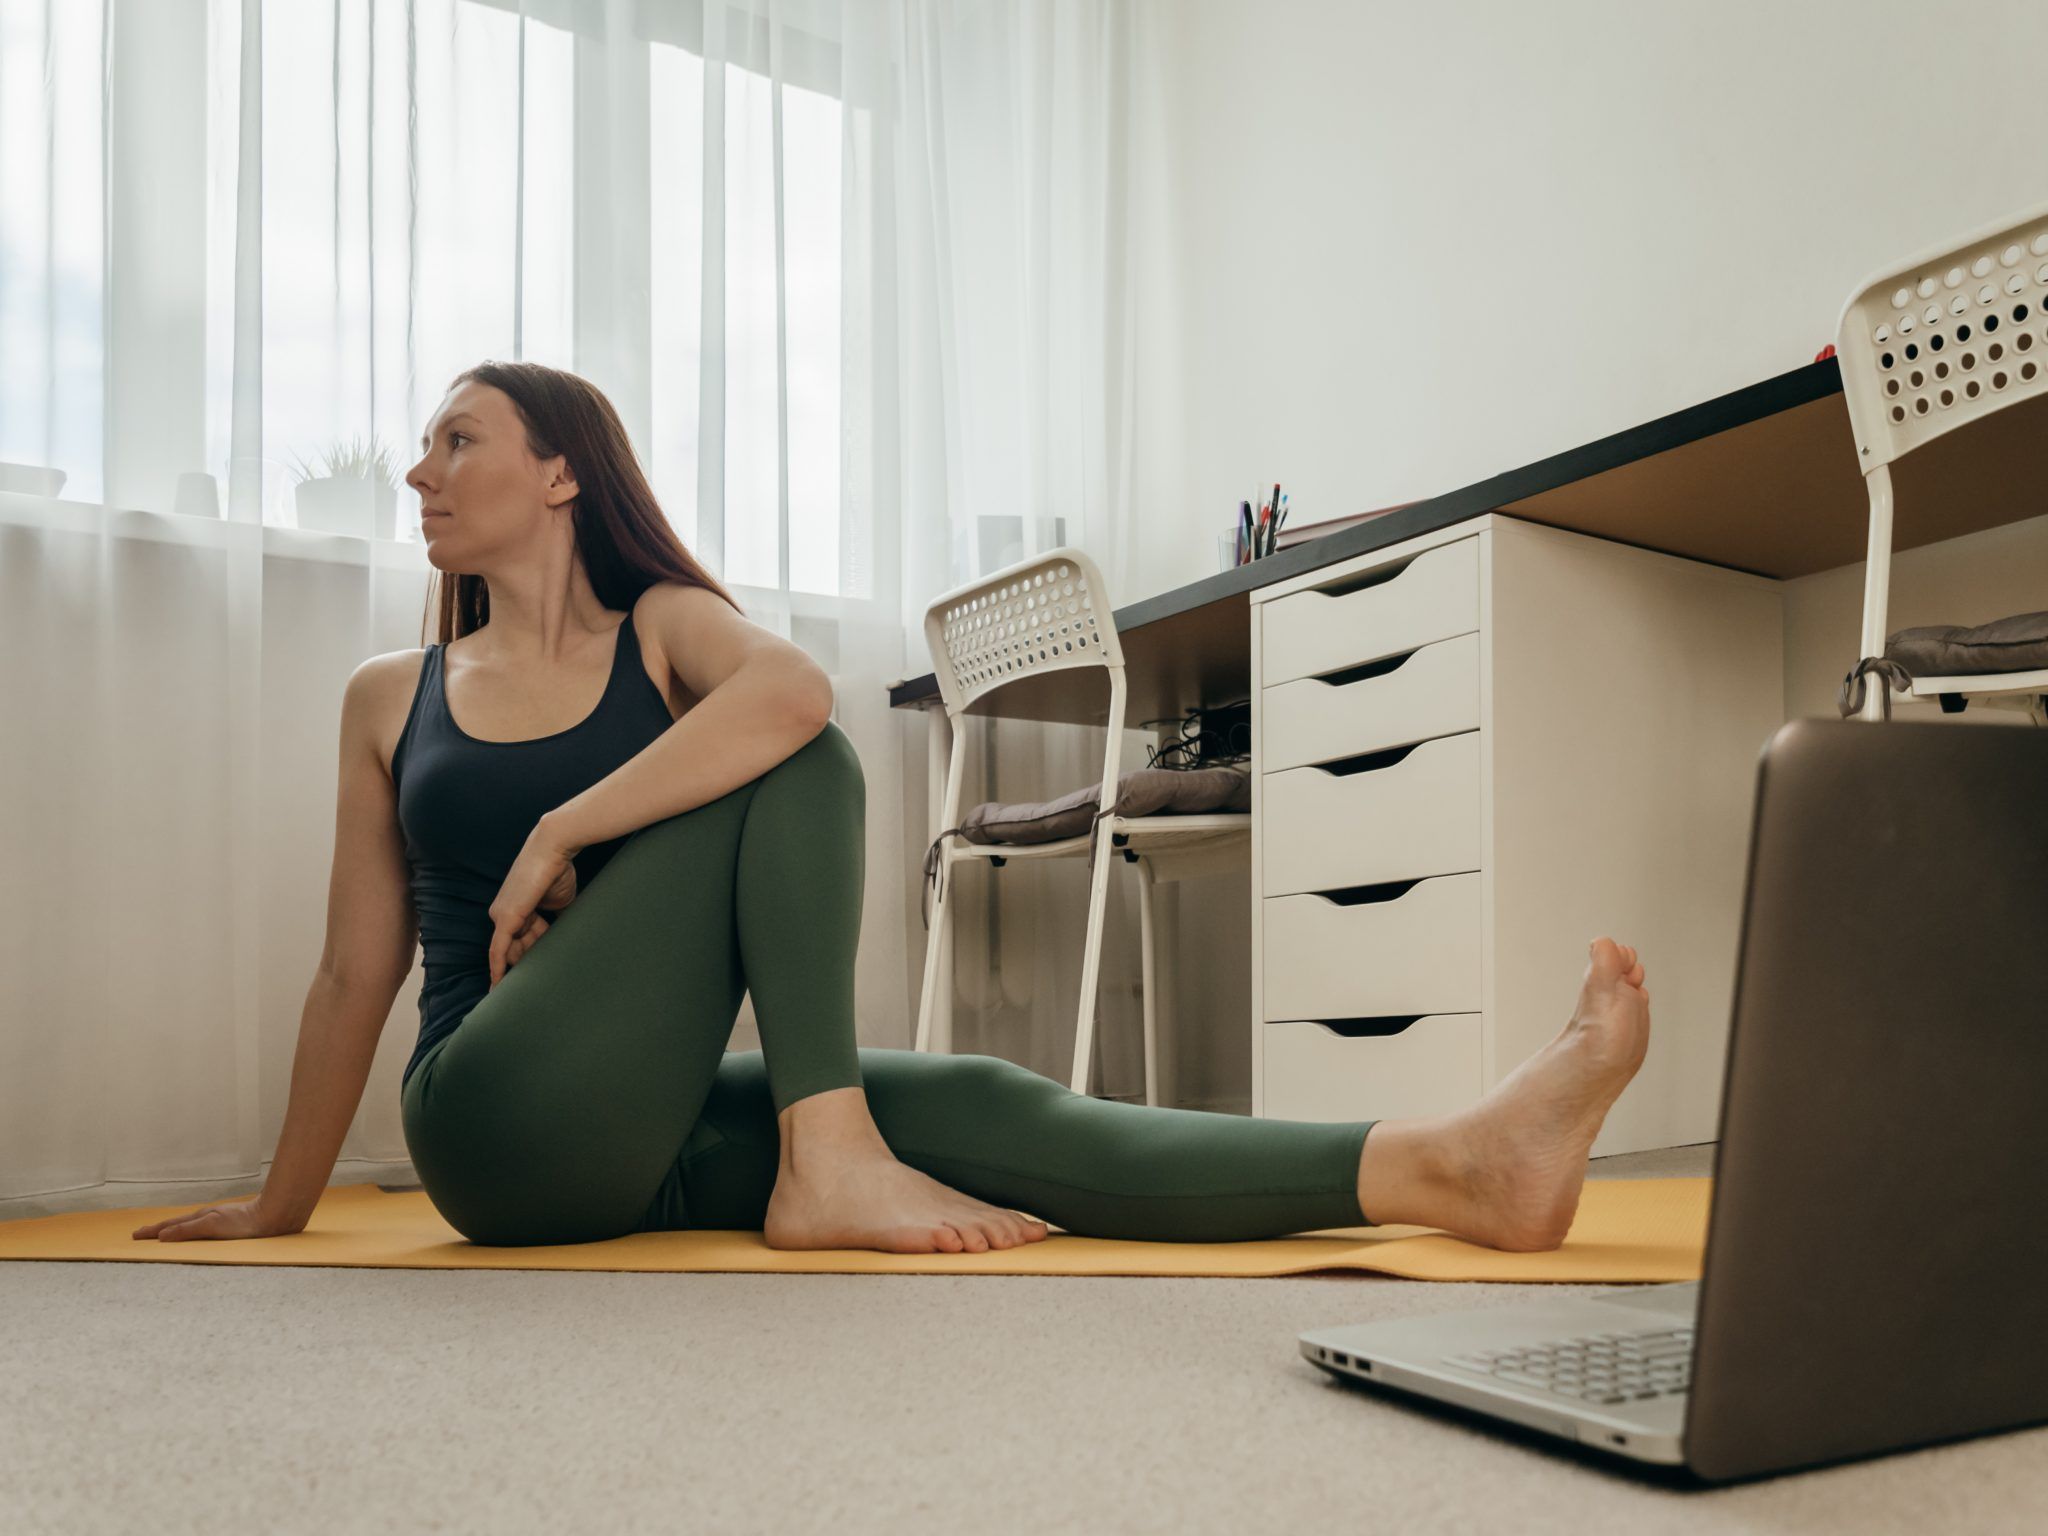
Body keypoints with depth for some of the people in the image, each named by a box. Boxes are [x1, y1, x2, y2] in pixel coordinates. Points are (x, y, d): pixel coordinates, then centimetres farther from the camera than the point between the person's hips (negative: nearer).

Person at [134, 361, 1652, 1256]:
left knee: (972, 1106, -22)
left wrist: (558, 835, -17)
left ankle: (1456, 1167, -34)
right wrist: (280, 1208, 15)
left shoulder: (665, 627, 8)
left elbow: (792, 685, -18)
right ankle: (828, 1163, -30)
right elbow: (357, 969, 13)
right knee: (800, 767, -19)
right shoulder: (387, 698, 12)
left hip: (650, 1139, 2)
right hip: (502, 1119, -1)